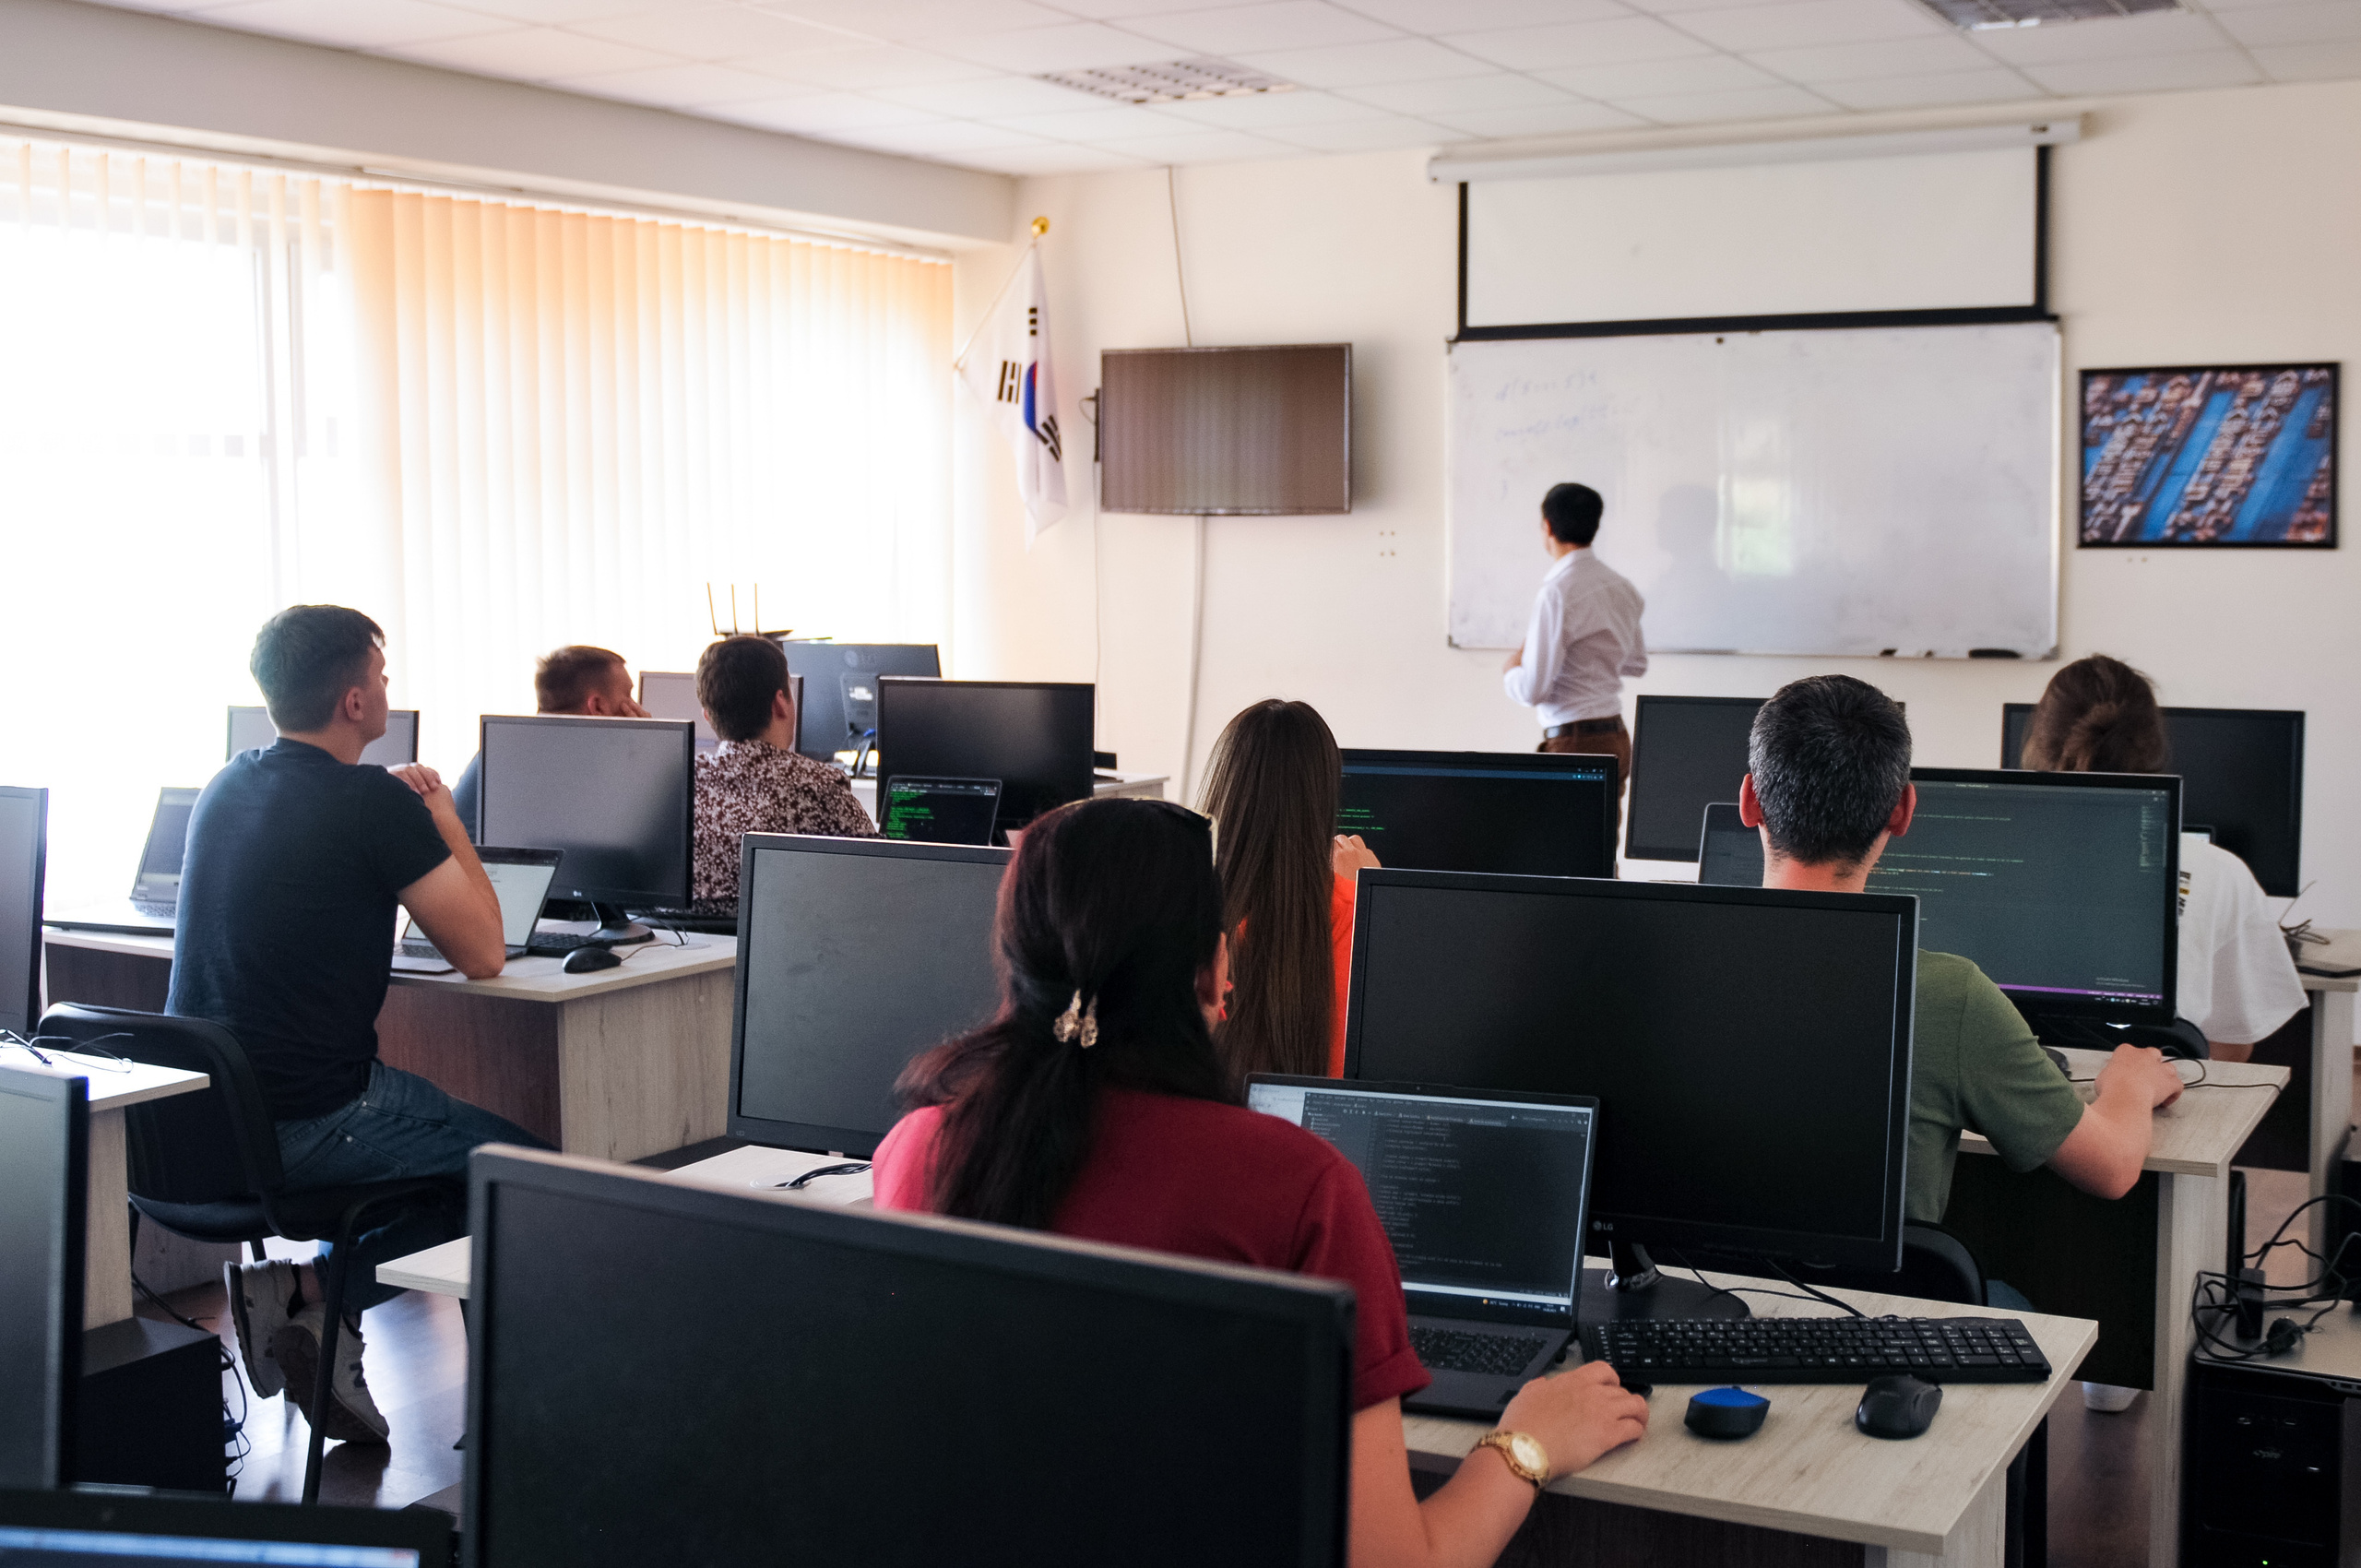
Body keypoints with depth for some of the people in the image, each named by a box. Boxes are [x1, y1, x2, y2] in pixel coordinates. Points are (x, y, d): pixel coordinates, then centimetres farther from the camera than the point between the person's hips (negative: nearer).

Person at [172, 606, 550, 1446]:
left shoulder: (225, 787, 9)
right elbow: (483, 953, -8)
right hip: (310, 1121, -8)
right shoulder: (375, 802, -16)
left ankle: (306, 1293, 9)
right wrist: (444, 818, 3)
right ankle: (309, 1290, -2)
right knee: (530, 1164, 7)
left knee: (459, 1135, 25)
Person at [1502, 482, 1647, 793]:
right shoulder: (1621, 586, 9)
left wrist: (1510, 672, 4)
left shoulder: (1557, 593, -16)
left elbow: (1533, 690, -17)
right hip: (1616, 739, 8)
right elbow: (1637, 664, 23)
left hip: (1574, 743, -8)